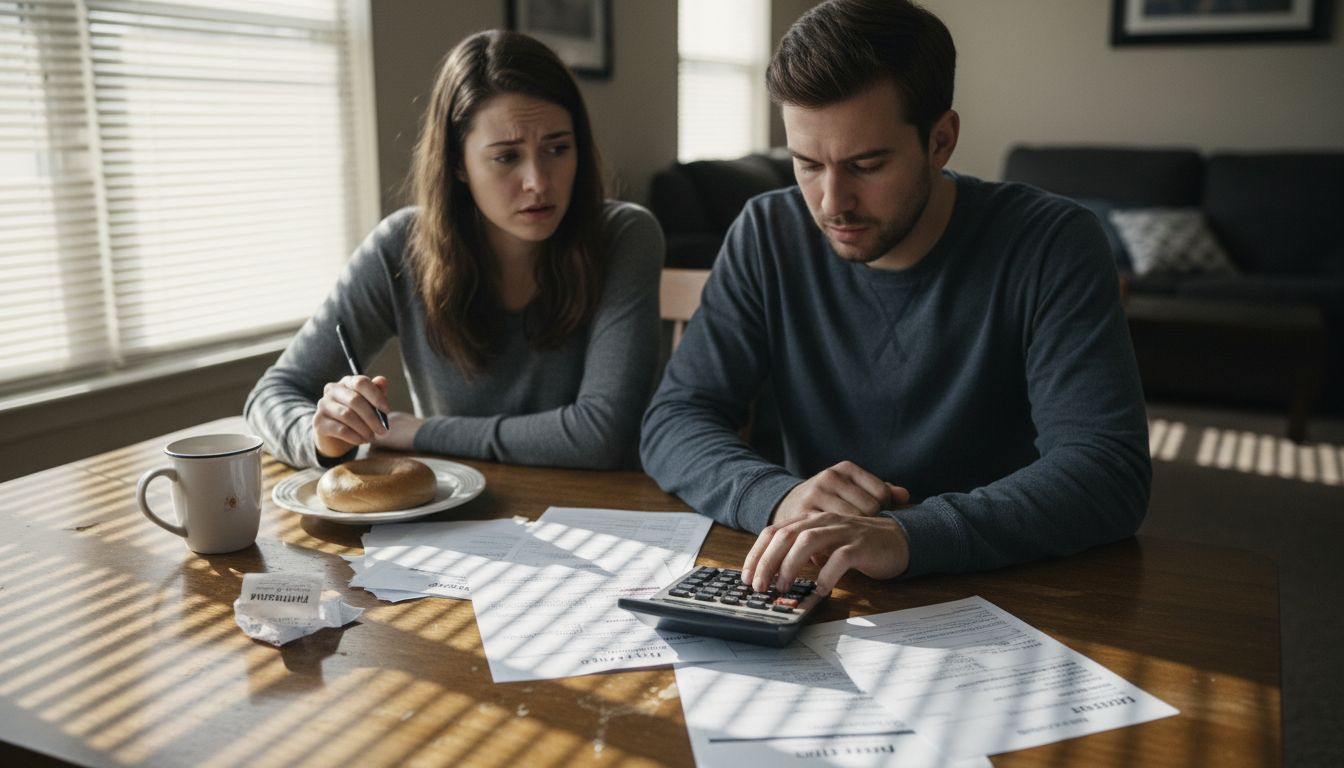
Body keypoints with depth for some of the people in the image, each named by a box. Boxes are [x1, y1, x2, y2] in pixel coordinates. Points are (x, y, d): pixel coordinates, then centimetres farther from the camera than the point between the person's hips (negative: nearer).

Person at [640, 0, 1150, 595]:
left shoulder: (1052, 245, -13)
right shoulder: (766, 236, -4)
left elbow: (1111, 469, -21)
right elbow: (673, 421, -5)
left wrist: (909, 536, -38)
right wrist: (777, 495, -27)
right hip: (818, 591, 2)